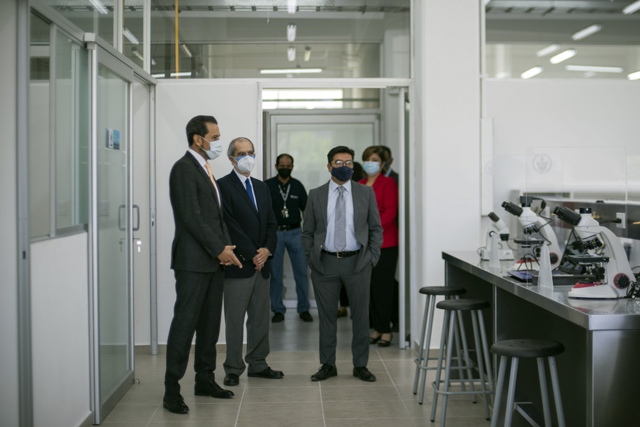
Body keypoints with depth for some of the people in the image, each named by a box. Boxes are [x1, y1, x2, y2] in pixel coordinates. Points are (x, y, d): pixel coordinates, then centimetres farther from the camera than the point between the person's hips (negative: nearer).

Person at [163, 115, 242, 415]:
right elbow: (191, 217, -17)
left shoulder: (205, 168, 18)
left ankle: (205, 380, 23)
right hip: (193, 261, -9)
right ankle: (171, 390, 1)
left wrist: (225, 246, 5)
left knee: (210, 323, 12)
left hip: (214, 260, 9)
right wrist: (220, 249, -13)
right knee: (185, 323, -6)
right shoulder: (184, 168, -11)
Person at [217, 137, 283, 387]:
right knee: (235, 320, 0)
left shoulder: (261, 187, 16)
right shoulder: (223, 186, -6)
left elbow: (271, 222, 14)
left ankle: (258, 364, 22)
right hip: (238, 264, -6)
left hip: (262, 262, 7)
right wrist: (251, 255, -13)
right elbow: (230, 225, -13)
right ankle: (233, 369, 10)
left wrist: (267, 249, -3)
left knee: (260, 318, 11)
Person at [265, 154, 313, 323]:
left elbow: (305, 209, 11)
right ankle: (278, 310, 13)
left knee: (301, 271, 0)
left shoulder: (298, 186, 8)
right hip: (274, 232, -1)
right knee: (275, 273, 3)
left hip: (295, 232, 1)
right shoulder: (267, 186, 1)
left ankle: (304, 308, 11)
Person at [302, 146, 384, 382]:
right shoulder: (316, 195, 6)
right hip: (325, 263, 0)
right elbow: (307, 232, 9)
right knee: (326, 316, 6)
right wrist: (312, 260, 0)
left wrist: (372, 257, -2)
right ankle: (328, 365, 18)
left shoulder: (366, 193, 6)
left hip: (357, 263, 0)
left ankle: (360, 365, 17)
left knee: (361, 315, 5)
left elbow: (376, 228, 7)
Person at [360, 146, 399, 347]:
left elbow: (390, 213, -11)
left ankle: (386, 331, 4)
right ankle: (377, 329, 16)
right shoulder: (359, 185, 15)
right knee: (371, 287, 8)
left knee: (382, 286, -4)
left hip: (384, 244, -6)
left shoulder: (388, 183, -3)